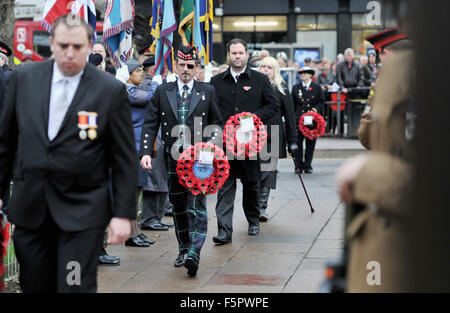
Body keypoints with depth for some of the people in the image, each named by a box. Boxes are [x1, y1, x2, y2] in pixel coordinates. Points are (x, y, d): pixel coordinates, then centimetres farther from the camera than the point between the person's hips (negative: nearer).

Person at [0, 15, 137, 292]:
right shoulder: (24, 78, 3)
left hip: (82, 210, -3)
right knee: (34, 286, 11)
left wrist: (124, 214, -7)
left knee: (76, 287, -6)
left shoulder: (111, 90, -6)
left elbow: (125, 159, -4)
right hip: (29, 206, 3)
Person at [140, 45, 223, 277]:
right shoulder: (162, 92, 8)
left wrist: (209, 146, -7)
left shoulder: (207, 92, 6)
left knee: (197, 206, -13)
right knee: (178, 207, 11)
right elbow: (150, 124, 5)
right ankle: (183, 249, 25)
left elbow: (217, 123, 11)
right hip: (173, 158, 3)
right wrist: (145, 152, -8)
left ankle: (193, 255, -20)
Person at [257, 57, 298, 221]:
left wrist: (292, 141, 2)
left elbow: (289, 116, 6)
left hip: (273, 138, -1)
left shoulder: (281, 89, 4)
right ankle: (259, 208, 12)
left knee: (268, 173, -3)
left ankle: (261, 207, 0)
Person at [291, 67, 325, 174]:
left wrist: (316, 108, -10)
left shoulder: (317, 87, 8)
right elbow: (292, 104, 12)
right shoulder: (296, 88, 11)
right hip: (298, 118, 0)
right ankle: (299, 165, 0)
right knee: (297, 142, -6)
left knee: (310, 143, 2)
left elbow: (322, 101, 9)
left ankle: (308, 165, 9)